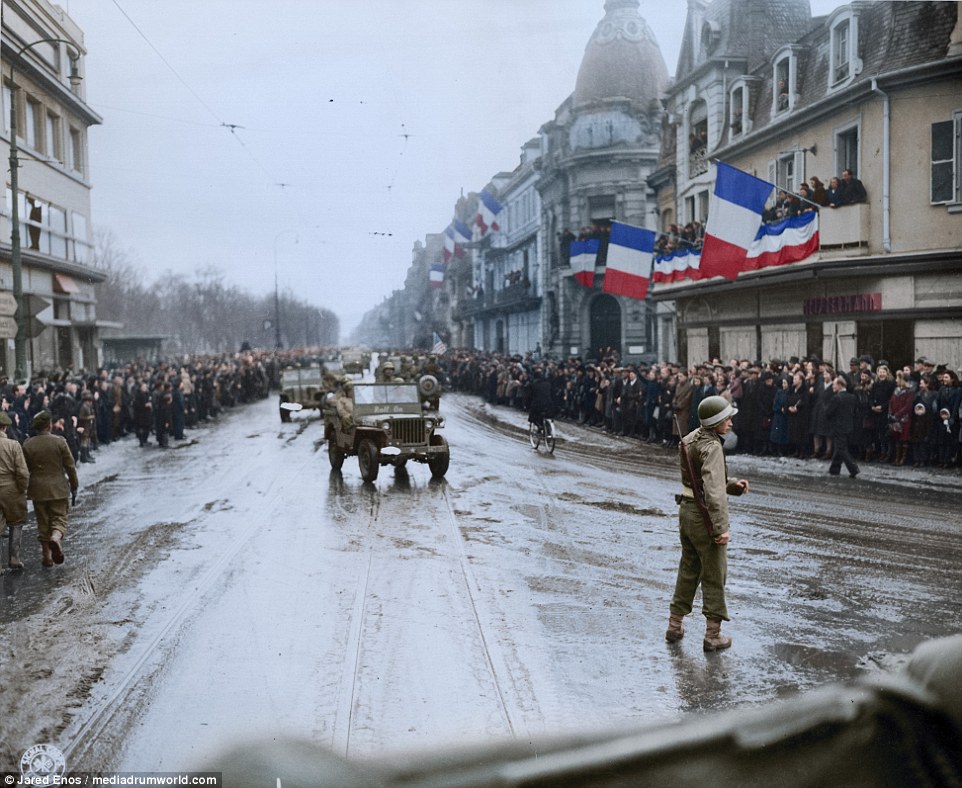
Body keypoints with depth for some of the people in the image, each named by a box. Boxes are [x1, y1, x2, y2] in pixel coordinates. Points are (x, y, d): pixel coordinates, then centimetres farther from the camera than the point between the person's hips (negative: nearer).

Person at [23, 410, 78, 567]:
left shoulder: (27, 445, -4)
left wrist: (25, 489, 18)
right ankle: (56, 538, -26)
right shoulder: (60, 441, -8)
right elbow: (70, 467, -4)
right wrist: (74, 487, 6)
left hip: (38, 490, 2)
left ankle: (47, 557, 14)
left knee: (43, 523, 11)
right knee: (59, 518, 6)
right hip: (58, 489, -2)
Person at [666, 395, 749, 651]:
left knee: (688, 570, 19)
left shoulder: (689, 440, 8)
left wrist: (733, 484, 3)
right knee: (714, 576, 5)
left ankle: (675, 625, 27)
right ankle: (713, 635, 12)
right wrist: (721, 528, -27)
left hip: (687, 510, 8)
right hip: (705, 516, -8)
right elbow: (714, 491, -27)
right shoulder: (712, 447, -20)